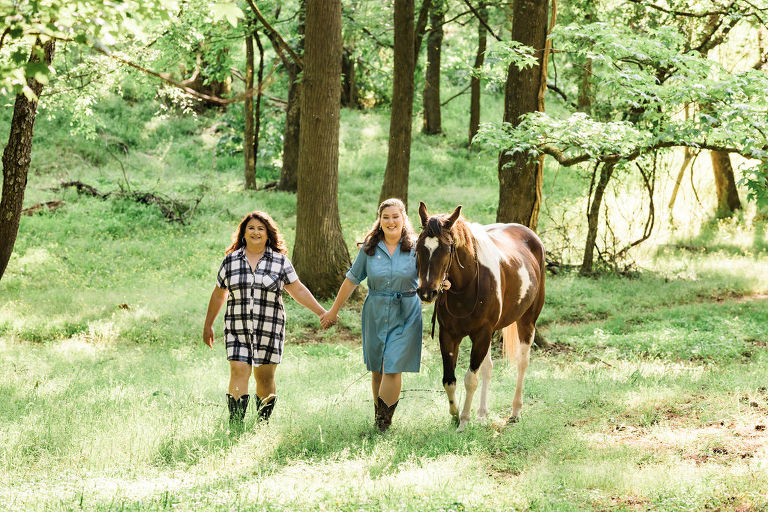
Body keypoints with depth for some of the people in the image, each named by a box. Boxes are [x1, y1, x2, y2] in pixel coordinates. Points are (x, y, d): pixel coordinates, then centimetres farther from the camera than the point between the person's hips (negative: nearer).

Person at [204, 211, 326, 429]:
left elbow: (298, 291, 4)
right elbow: (218, 295, 15)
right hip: (238, 329, 0)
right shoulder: (231, 261, 7)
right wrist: (208, 325, 19)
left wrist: (321, 312, -3)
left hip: (269, 330, 0)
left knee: (265, 378, 3)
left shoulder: (280, 261, 3)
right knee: (239, 373, -11)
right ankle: (235, 428, -14)